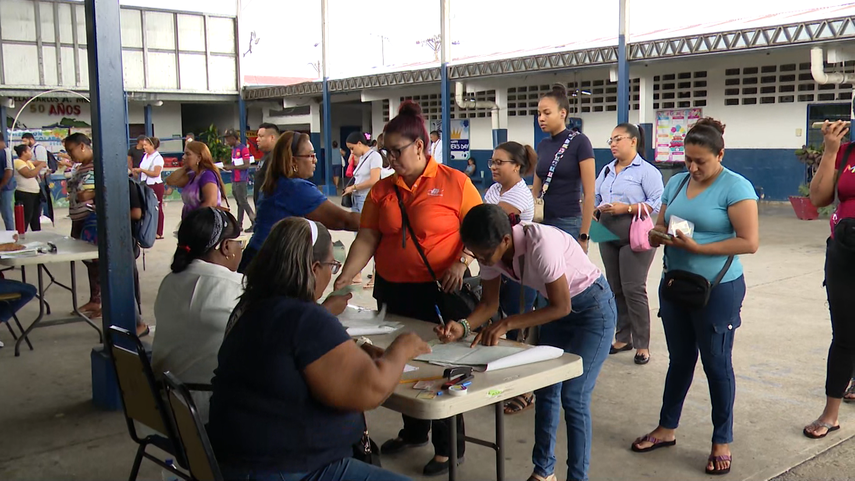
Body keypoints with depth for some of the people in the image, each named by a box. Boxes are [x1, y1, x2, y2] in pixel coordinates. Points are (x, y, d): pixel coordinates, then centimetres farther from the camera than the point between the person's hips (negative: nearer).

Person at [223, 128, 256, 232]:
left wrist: (232, 167, -18)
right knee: (239, 203, 10)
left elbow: (246, 165, -17)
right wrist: (228, 166, 5)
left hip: (241, 180, -9)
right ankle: (239, 224, 13)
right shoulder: (233, 149, 15)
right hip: (234, 180, 9)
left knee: (243, 201, -8)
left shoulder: (243, 149, -12)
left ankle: (254, 222, -3)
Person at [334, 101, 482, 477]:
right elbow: (367, 238, 1)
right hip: (392, 290, 5)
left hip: (439, 291, -5)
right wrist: (345, 279, -8)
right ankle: (414, 432, 37)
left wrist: (460, 263, -19)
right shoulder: (382, 190, 5)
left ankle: (449, 447, 18)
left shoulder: (454, 182, -6)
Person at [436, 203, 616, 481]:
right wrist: (464, 326, -24)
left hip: (593, 308, -7)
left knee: (573, 397, -7)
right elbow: (489, 303, -5)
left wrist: (506, 325, -30)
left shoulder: (541, 243, -35)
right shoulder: (492, 250, -15)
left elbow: (562, 307, -27)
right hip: (558, 307, 7)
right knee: (545, 390, 9)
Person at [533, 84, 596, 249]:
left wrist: (583, 235, -14)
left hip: (569, 224, -6)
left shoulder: (579, 142, -9)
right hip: (543, 222, 6)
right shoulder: (542, 145, 10)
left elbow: (589, 194, -11)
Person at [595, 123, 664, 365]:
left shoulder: (647, 171, -6)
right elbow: (595, 196, 16)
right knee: (615, 288, 12)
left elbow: (657, 202, -14)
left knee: (633, 289, -8)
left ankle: (642, 344, 3)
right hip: (608, 236, 7)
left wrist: (626, 208, -20)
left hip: (635, 236, -7)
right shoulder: (607, 170, 17)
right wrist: (597, 209, -6)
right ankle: (623, 337, 24)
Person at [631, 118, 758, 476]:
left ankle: (722, 442, 22)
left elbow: (749, 242, -19)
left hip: (717, 289, -6)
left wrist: (696, 247, -23)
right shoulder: (676, 182, 6)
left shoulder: (736, 187, -13)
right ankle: (667, 429, 31)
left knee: (716, 364, 6)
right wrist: (658, 235, -13)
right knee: (679, 359, 18)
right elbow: (658, 228, 11)